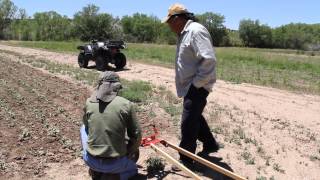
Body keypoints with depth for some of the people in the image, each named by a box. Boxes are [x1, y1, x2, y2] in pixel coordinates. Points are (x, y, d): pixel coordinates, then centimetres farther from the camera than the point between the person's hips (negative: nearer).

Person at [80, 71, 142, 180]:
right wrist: (131, 151, 16)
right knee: (133, 168, 34)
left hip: (90, 161, 2)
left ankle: (95, 171, 20)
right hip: (115, 164, -1)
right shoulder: (127, 104, -11)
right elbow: (136, 135, -4)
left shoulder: (89, 103, -3)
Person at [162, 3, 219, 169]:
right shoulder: (185, 33, 13)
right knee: (195, 117, 22)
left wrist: (196, 84, -22)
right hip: (190, 86, 10)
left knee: (188, 123, -2)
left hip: (197, 86, -10)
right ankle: (210, 144, 40)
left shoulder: (196, 31, -18)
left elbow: (209, 60, -27)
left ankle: (185, 160, 13)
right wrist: (191, 84, 11)